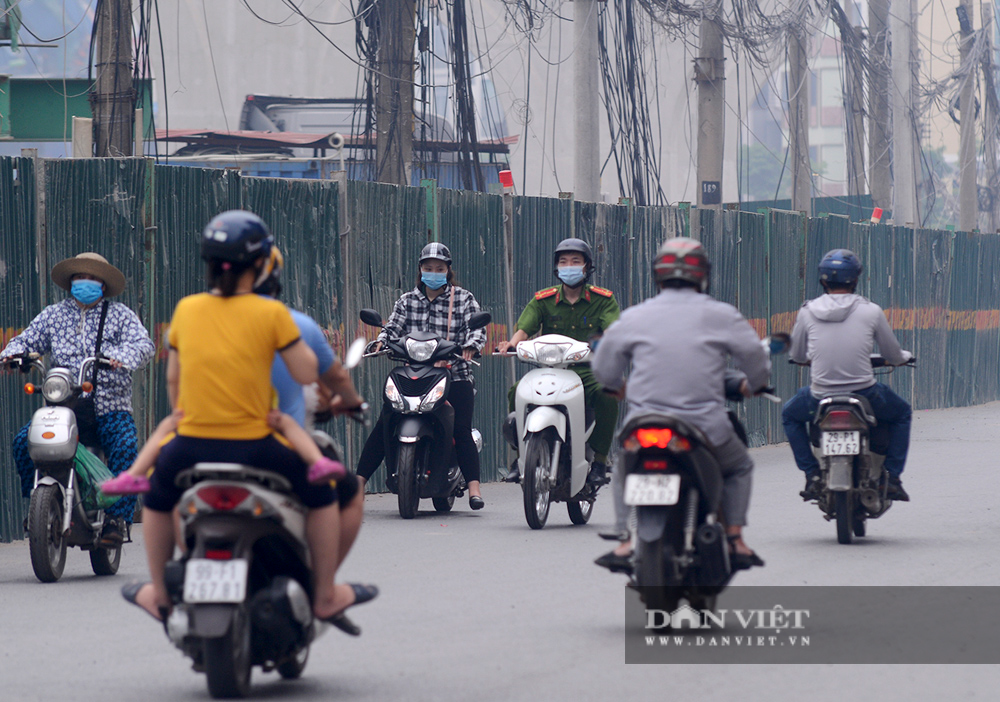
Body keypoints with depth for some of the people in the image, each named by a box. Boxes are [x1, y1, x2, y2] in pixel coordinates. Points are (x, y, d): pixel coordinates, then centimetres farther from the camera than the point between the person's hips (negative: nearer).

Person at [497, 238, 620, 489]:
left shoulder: (603, 299, 5)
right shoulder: (543, 299, 9)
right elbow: (524, 328, -3)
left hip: (588, 371, -2)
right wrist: (512, 343, -27)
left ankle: (600, 460, -18)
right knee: (517, 392, -26)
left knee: (607, 393, -34)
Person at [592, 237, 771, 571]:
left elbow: (603, 368, 15)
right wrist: (749, 386, 32)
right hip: (705, 427, -1)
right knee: (739, 467, 28)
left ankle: (626, 541, 14)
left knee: (625, 470, 31)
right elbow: (758, 363, 9)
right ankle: (735, 540, 16)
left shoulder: (634, 317, 6)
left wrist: (622, 387, 38)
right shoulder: (721, 315, 2)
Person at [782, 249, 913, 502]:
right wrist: (905, 356, 32)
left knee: (790, 416, 33)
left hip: (821, 398, 1)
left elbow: (796, 356, 12)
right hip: (864, 393, -1)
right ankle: (892, 477, 20)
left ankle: (812, 475, 21)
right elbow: (894, 356, 7)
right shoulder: (871, 311, -3)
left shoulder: (808, 312, -1)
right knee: (902, 414, 30)